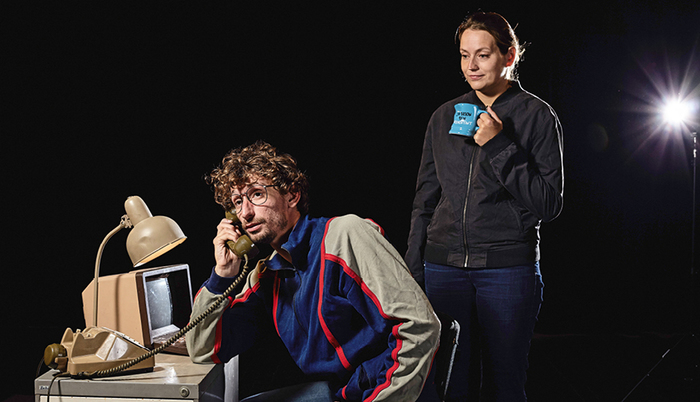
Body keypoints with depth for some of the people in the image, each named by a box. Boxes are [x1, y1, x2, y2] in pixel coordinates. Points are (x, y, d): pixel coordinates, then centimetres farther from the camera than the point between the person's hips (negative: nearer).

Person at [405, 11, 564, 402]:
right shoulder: (444, 117, 12)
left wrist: (498, 147, -13)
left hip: (508, 267, -3)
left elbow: (550, 203, -6)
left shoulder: (537, 116, 0)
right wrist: (413, 273, 12)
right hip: (444, 267, 3)